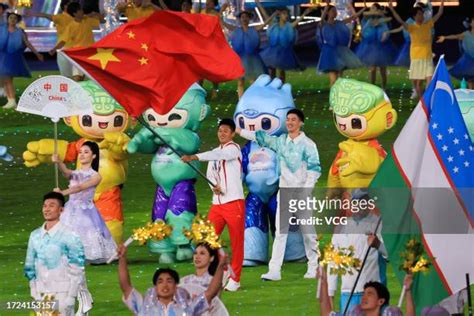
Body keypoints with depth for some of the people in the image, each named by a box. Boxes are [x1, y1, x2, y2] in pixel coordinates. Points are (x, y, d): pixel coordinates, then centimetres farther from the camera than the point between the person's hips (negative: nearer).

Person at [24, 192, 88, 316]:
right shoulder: (35, 236, 9)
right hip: (41, 295, 5)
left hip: (62, 295, -5)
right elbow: (30, 267, 16)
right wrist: (34, 293, 11)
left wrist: (71, 297, -12)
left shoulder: (69, 236, -8)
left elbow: (77, 270, -9)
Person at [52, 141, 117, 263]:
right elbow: (66, 172, -14)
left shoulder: (96, 176, 0)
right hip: (71, 211, 3)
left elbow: (80, 187, -17)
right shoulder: (74, 174, 11)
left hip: (86, 212, -3)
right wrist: (58, 162, -37)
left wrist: (63, 192, -32)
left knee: (86, 237, -10)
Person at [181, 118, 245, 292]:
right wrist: (214, 186, -9)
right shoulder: (215, 152, 17)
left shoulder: (233, 148, -6)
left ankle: (234, 279, 7)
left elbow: (217, 155, -24)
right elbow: (210, 173, 14)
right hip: (217, 204, 7)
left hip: (234, 203, -7)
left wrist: (194, 157, -37)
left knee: (236, 243, -1)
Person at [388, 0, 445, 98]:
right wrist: (392, 10, -31)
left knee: (430, 81, -12)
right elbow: (400, 21, -18)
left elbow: (439, 14, 7)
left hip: (428, 58, 2)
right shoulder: (411, 27, -4)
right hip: (416, 58, -2)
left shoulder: (428, 25, 6)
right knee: (418, 82, 4)